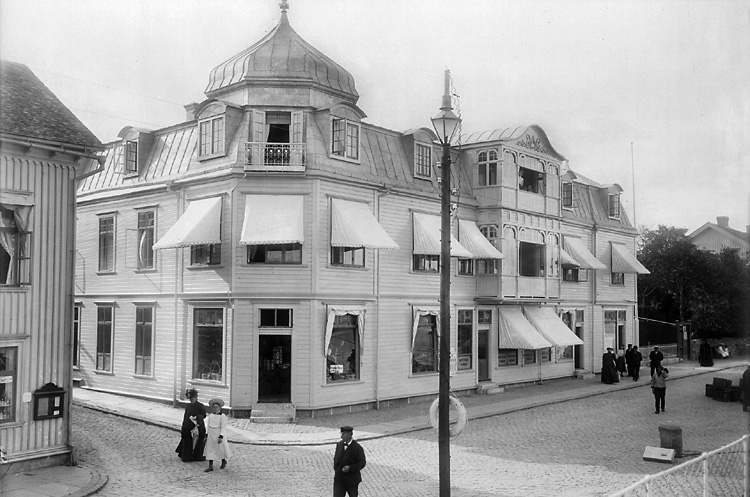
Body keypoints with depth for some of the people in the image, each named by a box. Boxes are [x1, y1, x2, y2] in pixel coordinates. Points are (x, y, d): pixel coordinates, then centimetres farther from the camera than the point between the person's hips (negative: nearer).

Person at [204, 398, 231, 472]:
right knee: (210, 450, 2)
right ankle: (210, 466, 5)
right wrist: (206, 435, 7)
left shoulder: (223, 416, -12)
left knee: (221, 449, 8)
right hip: (211, 435, 5)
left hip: (219, 435, -5)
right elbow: (208, 425, 11)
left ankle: (223, 461, 35)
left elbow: (223, 427, -15)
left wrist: (221, 437, -21)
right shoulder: (210, 415, 5)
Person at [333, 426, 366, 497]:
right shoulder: (339, 445, 2)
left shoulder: (357, 448, -15)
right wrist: (335, 468, 3)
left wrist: (350, 468, -26)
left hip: (352, 480, -4)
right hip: (339, 479, 4)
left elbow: (362, 463, -14)